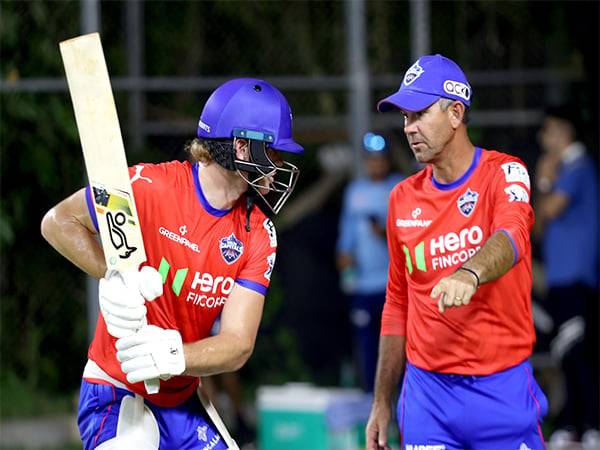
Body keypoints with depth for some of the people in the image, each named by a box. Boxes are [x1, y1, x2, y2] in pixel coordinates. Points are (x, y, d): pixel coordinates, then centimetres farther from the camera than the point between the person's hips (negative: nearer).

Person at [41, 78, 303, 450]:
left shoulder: (258, 234, -3)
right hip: (118, 389, -6)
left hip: (184, 400, 6)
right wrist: (112, 275, -22)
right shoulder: (149, 186, -16)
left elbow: (239, 345, -12)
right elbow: (58, 222, -4)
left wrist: (174, 356, -32)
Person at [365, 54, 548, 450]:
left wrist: (470, 274, -50)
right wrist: (382, 402, 15)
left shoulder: (503, 174, -5)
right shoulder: (403, 198, 10)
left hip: (502, 387, -4)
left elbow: (509, 239, -27)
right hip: (427, 391, 4)